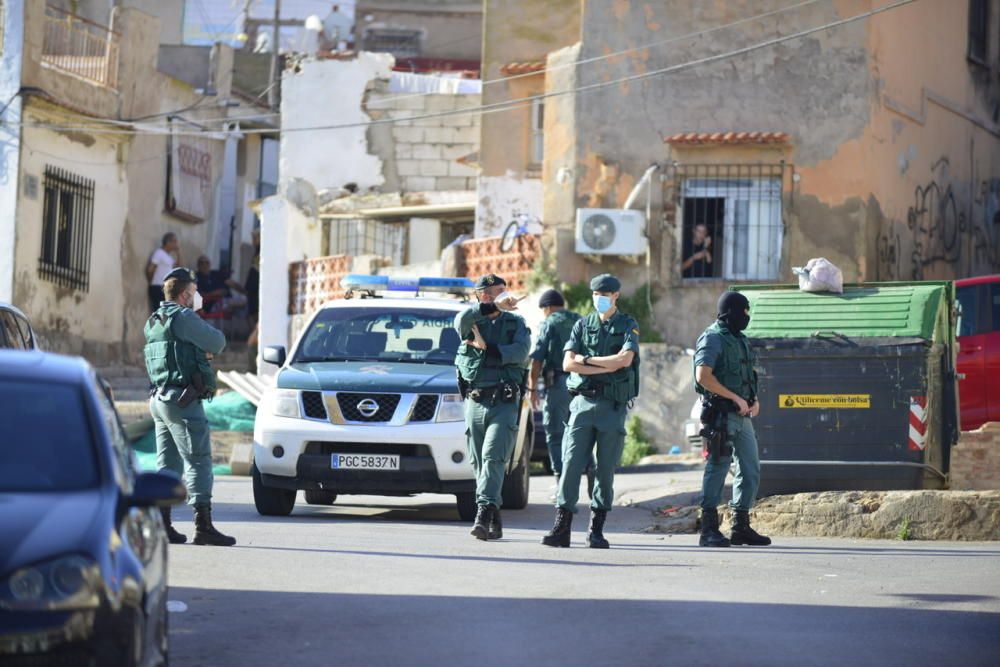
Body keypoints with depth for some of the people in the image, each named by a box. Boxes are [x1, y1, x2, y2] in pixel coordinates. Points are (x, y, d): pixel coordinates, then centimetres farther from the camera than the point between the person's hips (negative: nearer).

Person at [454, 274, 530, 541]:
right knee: (478, 462, 5)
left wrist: (485, 348, -9)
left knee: (493, 459, -17)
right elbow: (461, 320, -16)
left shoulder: (515, 323, 9)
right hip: (475, 403, 2)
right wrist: (495, 306, -26)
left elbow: (520, 352, -9)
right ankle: (494, 521, 13)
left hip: (504, 404, -2)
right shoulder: (472, 321, 9)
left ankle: (483, 514, -26)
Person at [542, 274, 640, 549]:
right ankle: (561, 528, -8)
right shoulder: (582, 325, 11)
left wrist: (587, 360, -8)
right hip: (582, 402, 1)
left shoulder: (628, 326, 6)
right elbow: (568, 363, 0)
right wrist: (606, 367, -8)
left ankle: (597, 530, 6)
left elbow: (625, 359, -12)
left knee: (606, 470, 1)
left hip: (613, 405, -1)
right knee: (571, 464, -7)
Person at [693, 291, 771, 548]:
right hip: (721, 414, -9)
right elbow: (703, 376, -19)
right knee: (717, 469, -8)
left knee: (750, 469, 9)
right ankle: (709, 530, -6)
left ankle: (741, 527, 16)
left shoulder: (740, 340, 18)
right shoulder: (712, 339, -9)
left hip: (742, 416, 9)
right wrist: (736, 398, -18)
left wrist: (754, 400, 7)